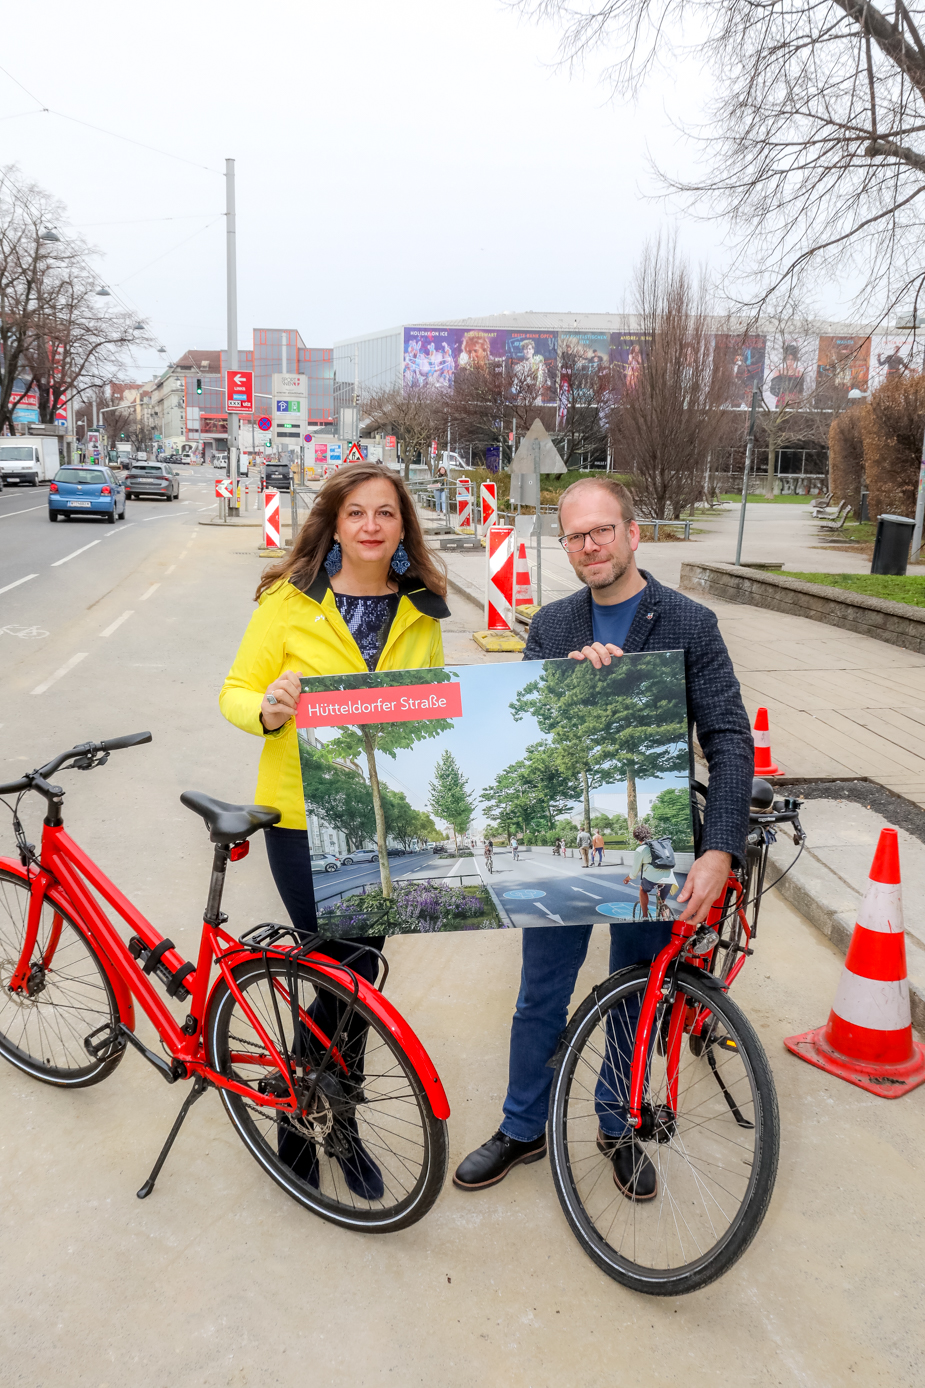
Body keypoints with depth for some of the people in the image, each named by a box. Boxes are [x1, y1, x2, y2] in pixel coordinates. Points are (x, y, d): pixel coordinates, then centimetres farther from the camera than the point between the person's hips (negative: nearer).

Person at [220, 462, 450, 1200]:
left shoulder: (421, 612, 5)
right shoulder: (289, 600, -6)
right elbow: (236, 691, -3)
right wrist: (267, 710, -25)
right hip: (304, 815, -3)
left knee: (355, 971, 13)